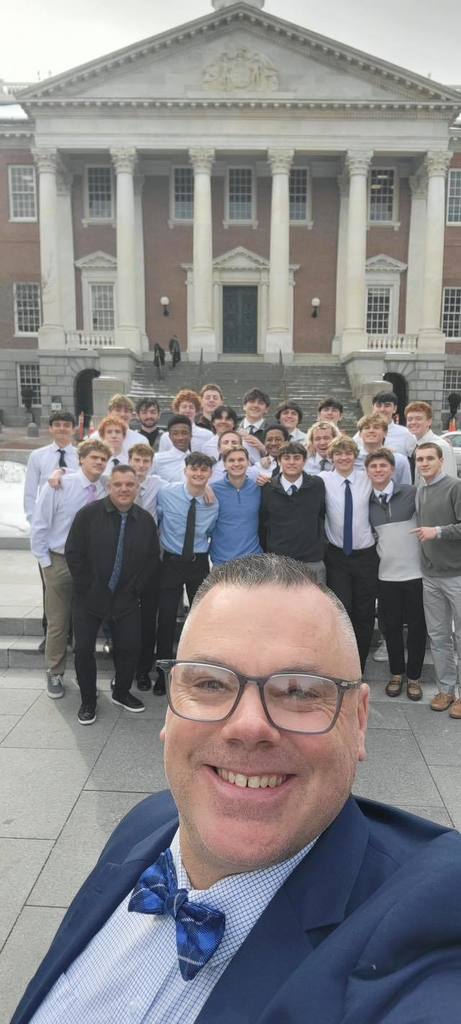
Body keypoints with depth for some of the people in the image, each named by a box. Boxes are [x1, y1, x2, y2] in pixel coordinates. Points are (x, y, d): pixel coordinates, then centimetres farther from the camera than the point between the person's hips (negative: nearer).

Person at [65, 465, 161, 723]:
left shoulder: (146, 520, 1)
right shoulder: (89, 514, -7)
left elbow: (153, 559, 7)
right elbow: (73, 552, -7)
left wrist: (136, 588, -1)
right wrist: (87, 587, -10)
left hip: (126, 599, 2)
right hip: (89, 597, -2)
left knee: (130, 647, 2)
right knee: (84, 648, 0)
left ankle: (122, 692, 28)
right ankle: (88, 700, 19)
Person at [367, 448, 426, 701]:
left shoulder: (410, 493, -5)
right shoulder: (367, 502, 5)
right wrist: (377, 551, 7)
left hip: (415, 572, -2)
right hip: (386, 575, 3)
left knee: (416, 626, 6)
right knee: (391, 626, 9)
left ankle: (414, 676, 20)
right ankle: (396, 673, 25)